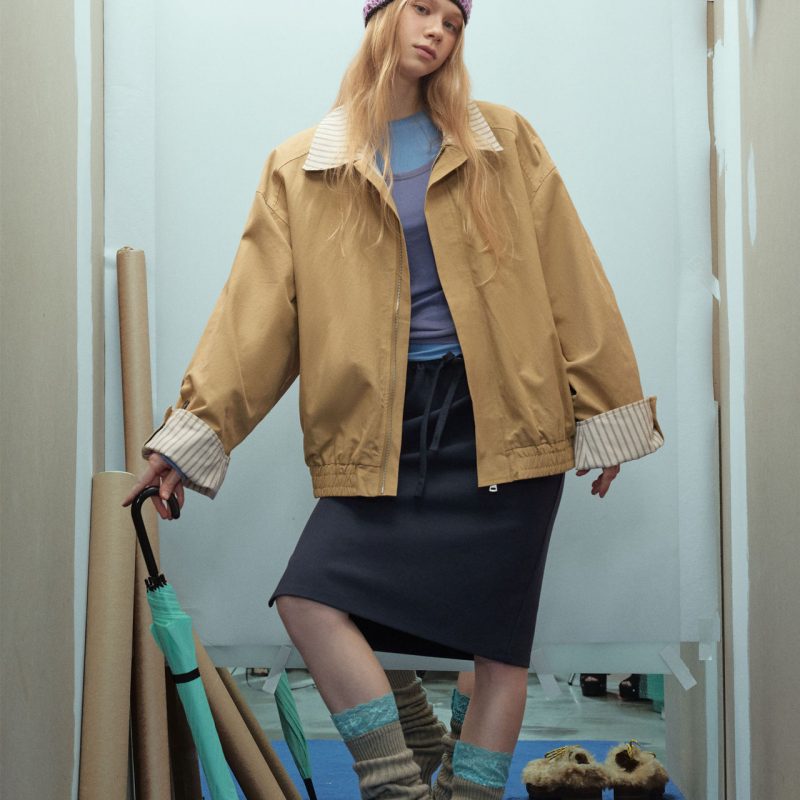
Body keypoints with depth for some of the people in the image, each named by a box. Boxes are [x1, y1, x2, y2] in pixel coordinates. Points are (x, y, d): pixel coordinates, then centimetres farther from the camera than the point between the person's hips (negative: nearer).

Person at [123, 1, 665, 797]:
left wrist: (606, 413, 5)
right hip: (384, 426, 1)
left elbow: (568, 280, 7)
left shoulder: (505, 143, 8)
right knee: (309, 595, -15)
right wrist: (193, 430, -4)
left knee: (499, 638, -1)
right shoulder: (301, 168, 9)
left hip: (500, 413, 0)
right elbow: (257, 308, 4)